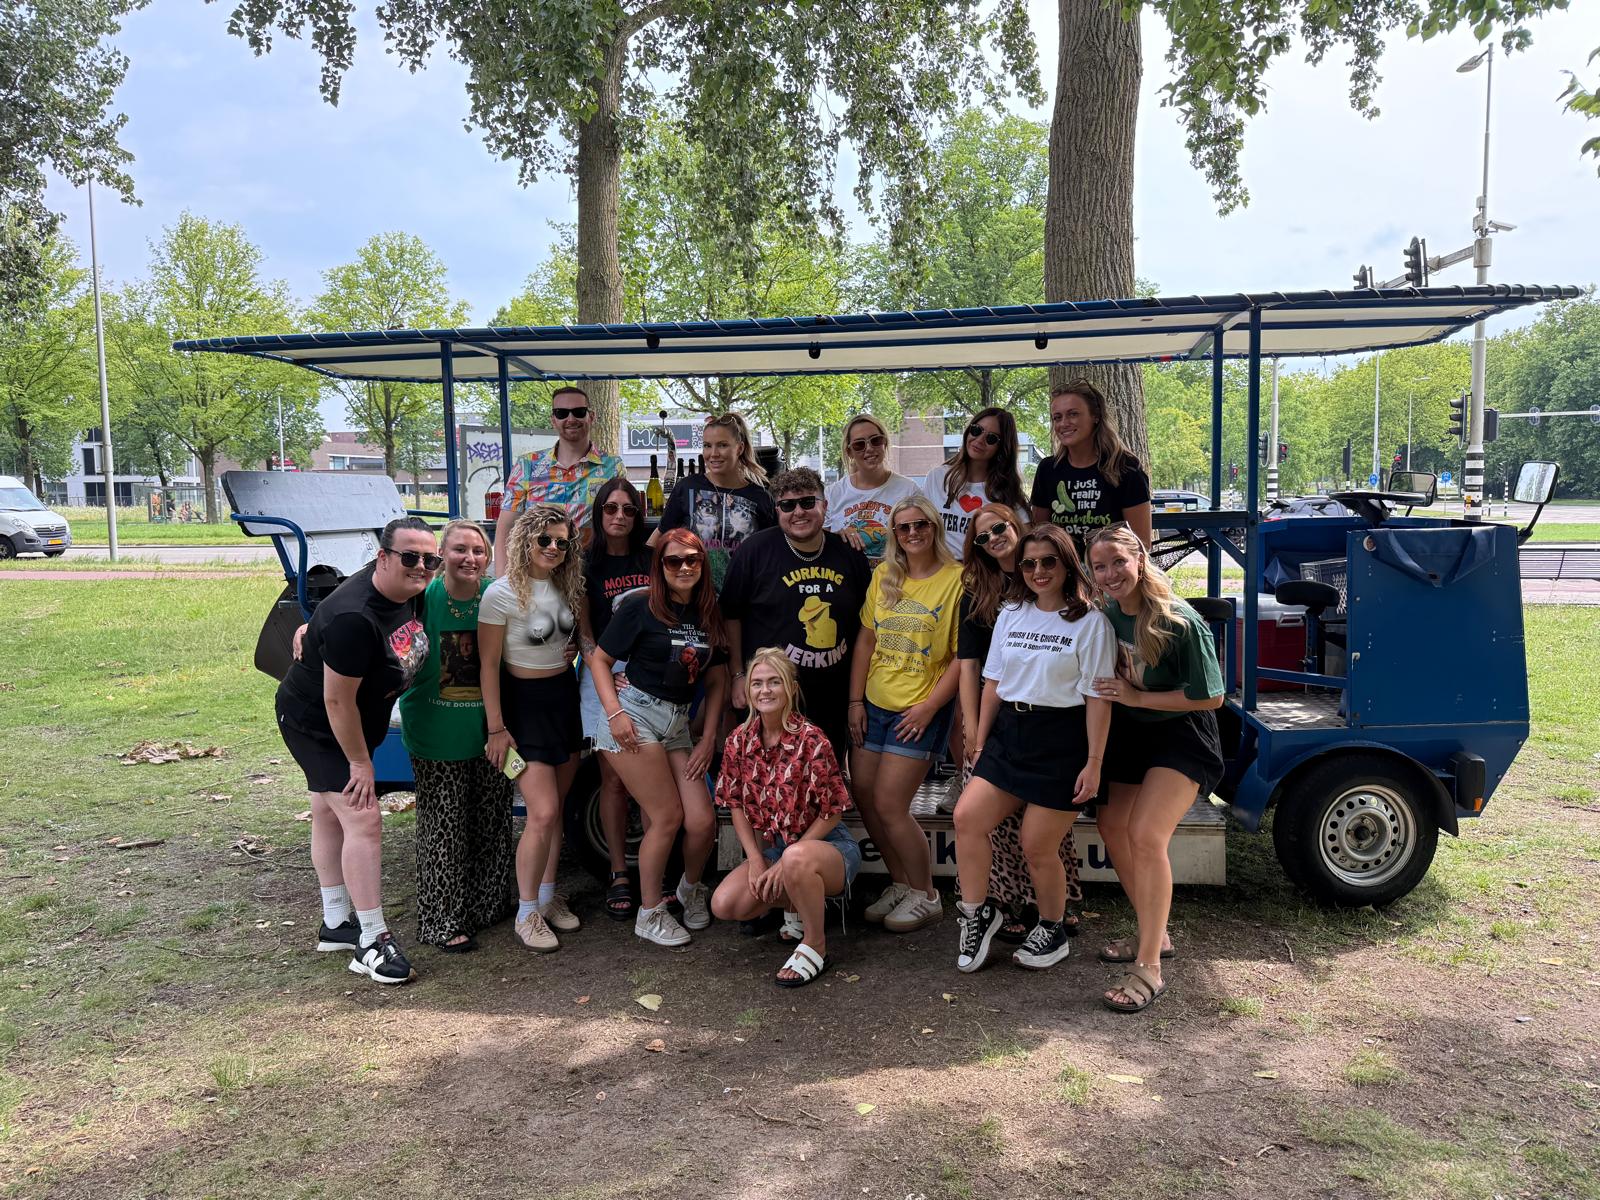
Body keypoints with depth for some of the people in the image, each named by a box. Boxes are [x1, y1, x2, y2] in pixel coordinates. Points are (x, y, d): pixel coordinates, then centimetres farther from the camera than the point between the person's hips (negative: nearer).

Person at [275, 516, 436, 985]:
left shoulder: (409, 593, -11)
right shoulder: (354, 617, -36)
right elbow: (337, 701, -30)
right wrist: (361, 763, -21)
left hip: (349, 724, 9)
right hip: (314, 724, -9)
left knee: (329, 814, 19)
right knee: (363, 819, -15)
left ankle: (335, 924, 33)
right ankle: (373, 942, -8)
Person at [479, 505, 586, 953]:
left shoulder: (565, 587, 5)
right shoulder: (501, 593, -15)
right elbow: (489, 664, -14)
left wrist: (573, 648, 3)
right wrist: (496, 728, -15)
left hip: (564, 697, 6)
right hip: (523, 702, -6)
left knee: (554, 807, 11)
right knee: (543, 813, -11)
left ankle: (548, 895, 25)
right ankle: (526, 914, 3)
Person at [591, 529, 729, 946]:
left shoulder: (709, 614, 9)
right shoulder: (640, 606, -6)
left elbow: (716, 680, 13)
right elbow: (600, 659, -3)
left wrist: (709, 736, 8)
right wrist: (614, 712, -13)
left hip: (678, 723, 5)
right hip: (636, 715, -5)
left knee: (702, 821, -4)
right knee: (667, 817, -7)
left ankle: (691, 887, 28)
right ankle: (650, 913, 13)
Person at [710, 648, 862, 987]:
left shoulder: (810, 739, -19)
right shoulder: (740, 741, -3)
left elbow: (831, 813, -15)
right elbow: (737, 805, 5)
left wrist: (785, 862, -17)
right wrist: (755, 861, -7)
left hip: (825, 844, -6)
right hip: (770, 847, 6)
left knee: (796, 858, -40)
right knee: (724, 905, -15)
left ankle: (815, 946, -14)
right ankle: (794, 903, 14)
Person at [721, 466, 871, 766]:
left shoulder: (849, 554, 2)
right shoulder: (755, 550, -7)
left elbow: (865, 626, 11)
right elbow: (731, 615, -1)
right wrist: (738, 675, -5)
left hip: (833, 704, 3)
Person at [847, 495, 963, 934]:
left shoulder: (957, 580, -10)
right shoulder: (884, 575, 7)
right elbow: (865, 640, 9)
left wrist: (928, 707, -15)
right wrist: (855, 700, 4)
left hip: (920, 711, -6)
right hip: (874, 704, 6)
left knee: (889, 804, -6)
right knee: (864, 796, 9)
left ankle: (925, 896, 14)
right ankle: (900, 883, 29)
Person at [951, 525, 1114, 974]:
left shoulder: (1090, 622, -7)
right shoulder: (1010, 614, 10)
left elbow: (1098, 697, -9)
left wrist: (1094, 763, -12)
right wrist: (980, 742, 11)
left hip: (1061, 739, -5)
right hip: (1010, 731, 5)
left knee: (1038, 847, 0)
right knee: (967, 817, -10)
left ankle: (1052, 930, 25)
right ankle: (977, 912, 8)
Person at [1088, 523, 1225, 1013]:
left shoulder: (1182, 623, -25)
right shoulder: (1107, 614, -6)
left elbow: (1211, 697, -22)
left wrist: (1137, 697, -24)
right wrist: (1112, 692, -7)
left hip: (1181, 739, -8)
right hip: (1131, 734, 8)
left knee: (1146, 834, -20)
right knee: (1112, 825, 13)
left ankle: (1149, 969, -11)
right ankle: (1154, 934, 31)